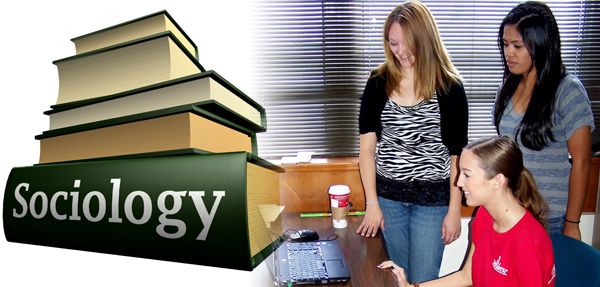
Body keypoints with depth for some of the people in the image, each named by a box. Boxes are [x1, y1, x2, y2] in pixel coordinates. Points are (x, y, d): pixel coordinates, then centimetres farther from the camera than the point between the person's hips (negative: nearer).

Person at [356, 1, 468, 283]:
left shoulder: (450, 87, -5)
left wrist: (454, 210, -3)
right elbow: (367, 146, -1)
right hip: (387, 194, 2)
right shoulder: (379, 82, 0)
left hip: (433, 198, -2)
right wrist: (372, 203, -3)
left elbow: (457, 155, -3)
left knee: (423, 279, 5)